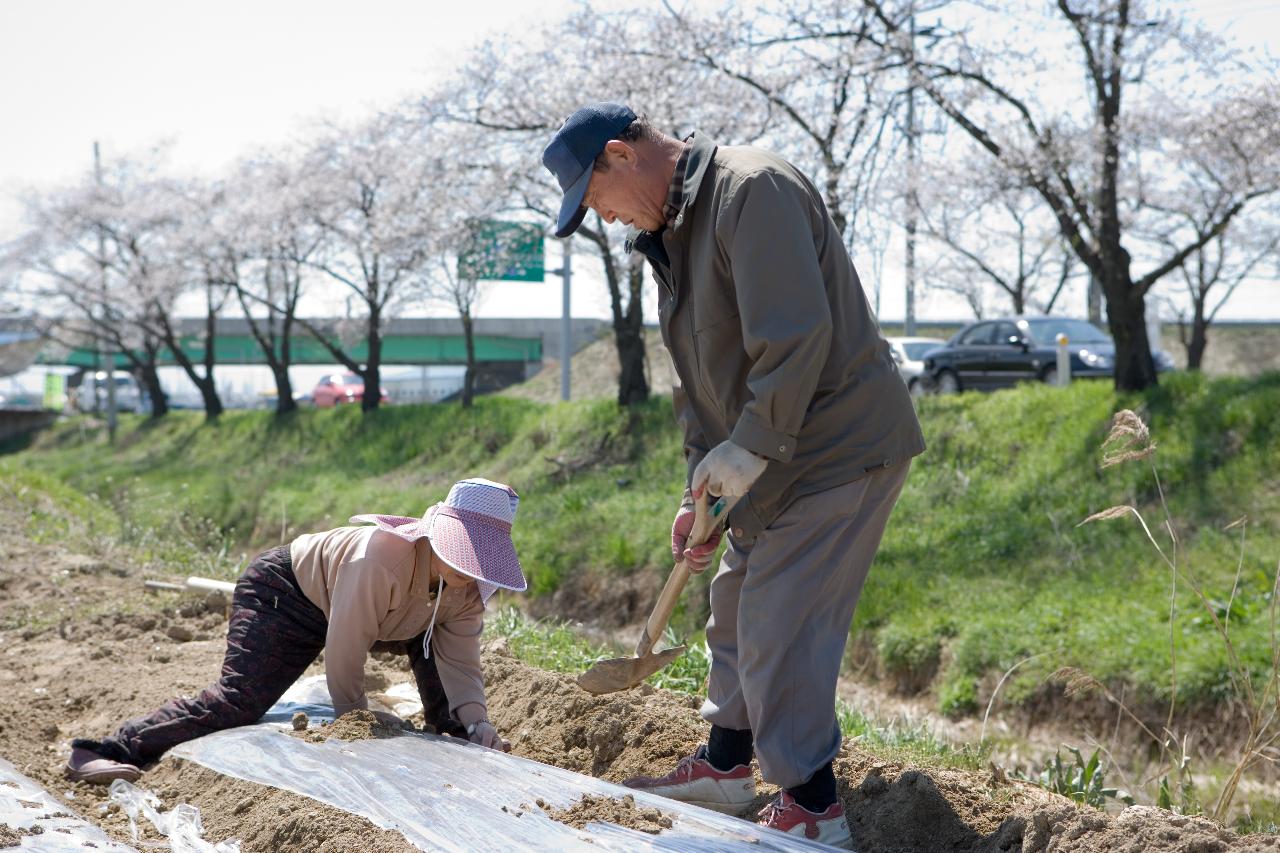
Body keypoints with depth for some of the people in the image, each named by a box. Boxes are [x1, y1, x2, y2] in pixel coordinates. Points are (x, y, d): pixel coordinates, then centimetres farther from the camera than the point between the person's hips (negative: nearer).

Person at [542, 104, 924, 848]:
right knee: (737, 605, 18)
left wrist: (748, 449, -24)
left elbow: (797, 336, -28)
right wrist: (701, 487, 10)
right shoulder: (673, 233, 13)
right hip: (778, 455, 10)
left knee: (778, 625, -9)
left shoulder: (752, 191, -19)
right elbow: (704, 381, 17)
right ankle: (725, 766, 33)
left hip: (841, 447, -10)